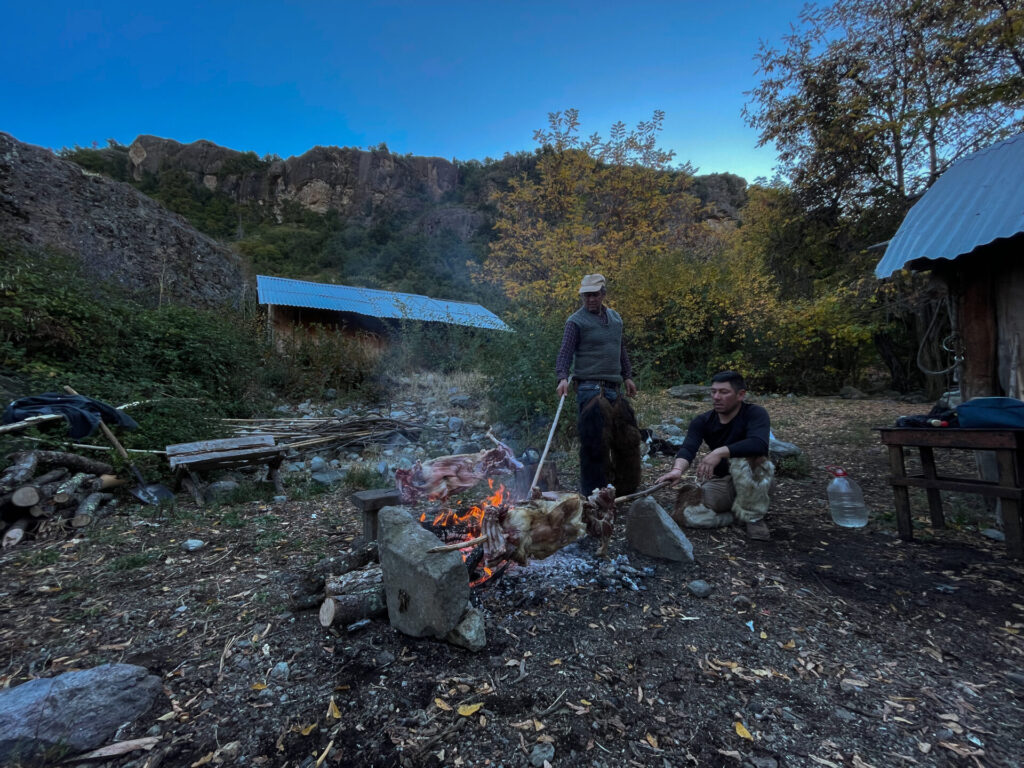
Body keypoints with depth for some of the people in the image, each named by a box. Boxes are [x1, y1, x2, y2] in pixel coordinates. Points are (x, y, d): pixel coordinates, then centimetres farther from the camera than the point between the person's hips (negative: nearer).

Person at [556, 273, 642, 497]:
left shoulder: (615, 317, 17)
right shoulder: (576, 321, -4)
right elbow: (565, 353, -13)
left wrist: (627, 376, 20)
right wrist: (563, 377, -28)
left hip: (614, 388, 7)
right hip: (590, 389, -7)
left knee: (627, 438, 13)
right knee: (594, 443, -6)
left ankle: (625, 488, 30)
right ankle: (593, 494, 8)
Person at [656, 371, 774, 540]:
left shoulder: (755, 413, -14)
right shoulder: (702, 421, -4)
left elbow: (759, 444, -35)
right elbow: (688, 448, -22)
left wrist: (720, 452, -46)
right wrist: (678, 469, -43)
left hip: (754, 480, -3)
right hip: (719, 482, 4)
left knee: (744, 458, -37)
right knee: (689, 514, -22)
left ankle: (753, 517, -15)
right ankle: (737, 513, 4)